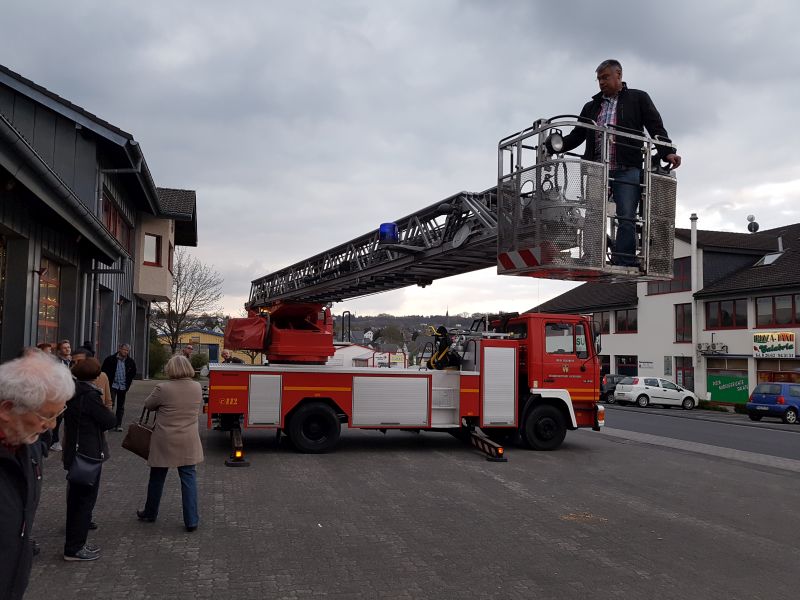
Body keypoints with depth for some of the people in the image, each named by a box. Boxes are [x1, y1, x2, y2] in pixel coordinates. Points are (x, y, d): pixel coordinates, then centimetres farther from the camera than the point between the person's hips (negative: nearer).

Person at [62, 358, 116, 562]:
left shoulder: (71, 392, 5)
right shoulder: (90, 395, -21)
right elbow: (109, 421, -19)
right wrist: (109, 414, 2)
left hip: (73, 451, 9)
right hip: (89, 453, -9)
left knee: (75, 499, 18)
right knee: (86, 499, 1)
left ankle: (74, 542, 30)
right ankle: (75, 548, 8)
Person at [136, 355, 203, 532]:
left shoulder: (163, 388, -16)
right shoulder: (197, 387, -3)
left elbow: (148, 405, 0)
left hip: (164, 442, -2)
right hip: (188, 443, 2)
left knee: (157, 478, 16)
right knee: (189, 479, 6)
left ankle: (150, 513, 34)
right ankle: (191, 521, 5)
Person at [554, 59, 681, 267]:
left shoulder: (638, 98, 15)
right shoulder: (591, 106, 25)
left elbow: (656, 127, 7)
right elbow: (577, 135, 21)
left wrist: (667, 152, -9)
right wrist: (552, 147, 5)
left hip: (626, 170, -3)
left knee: (626, 219, -9)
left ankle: (624, 265, -11)